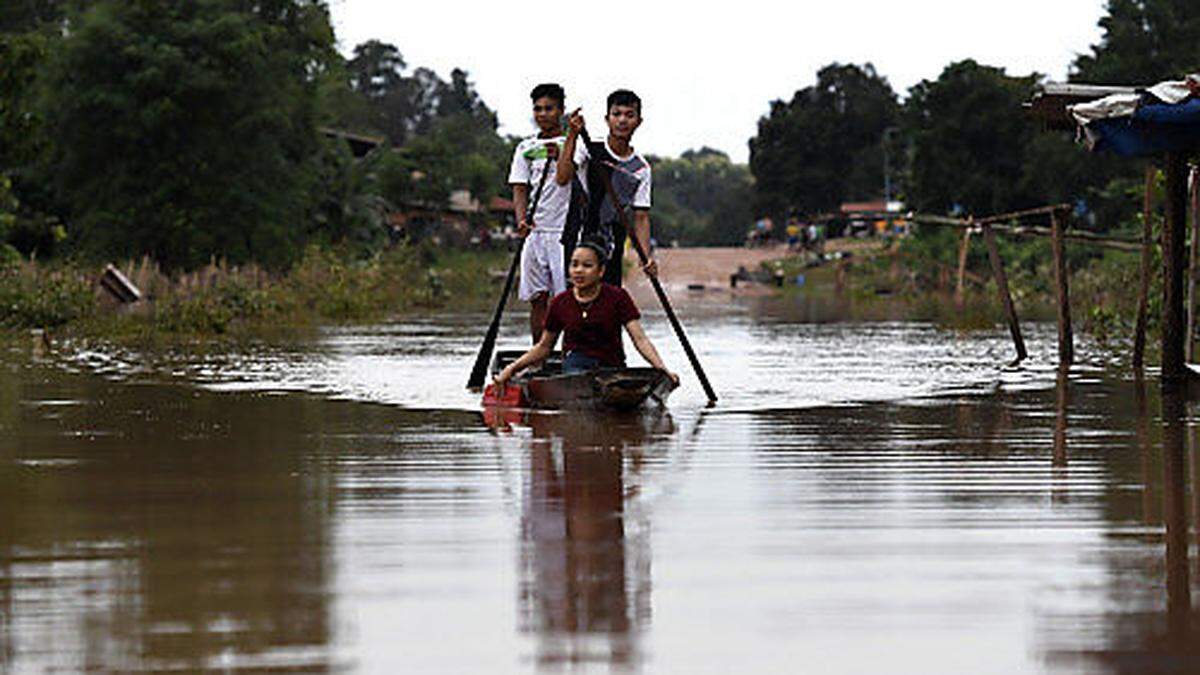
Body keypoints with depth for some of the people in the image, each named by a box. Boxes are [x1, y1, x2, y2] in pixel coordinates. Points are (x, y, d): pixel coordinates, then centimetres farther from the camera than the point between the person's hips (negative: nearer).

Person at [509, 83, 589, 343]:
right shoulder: (526, 148, 14)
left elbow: (563, 178, -12)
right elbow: (520, 189, 7)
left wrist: (559, 155, -28)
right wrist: (522, 220, -10)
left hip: (566, 231, -4)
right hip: (535, 232, 4)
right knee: (537, 298, 3)